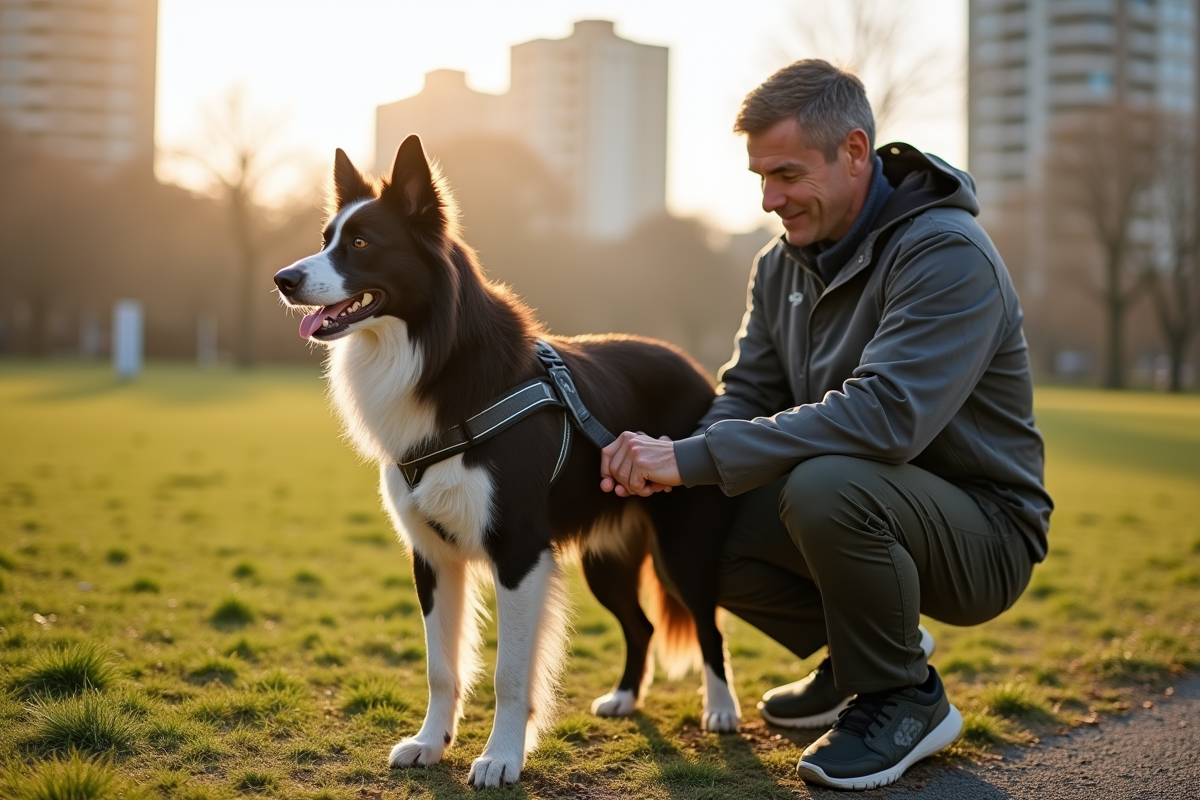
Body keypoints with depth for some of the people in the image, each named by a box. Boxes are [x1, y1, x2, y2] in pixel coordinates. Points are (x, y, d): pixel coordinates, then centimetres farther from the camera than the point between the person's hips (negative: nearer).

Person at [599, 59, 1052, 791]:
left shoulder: (948, 255, -23)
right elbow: (746, 398, 3)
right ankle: (857, 655, 14)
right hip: (869, 508, 8)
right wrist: (666, 467, -20)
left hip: (984, 531, -8)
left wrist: (695, 459, -36)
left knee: (825, 484, -36)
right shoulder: (783, 264, 4)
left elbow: (885, 413, -36)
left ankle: (905, 698, -9)